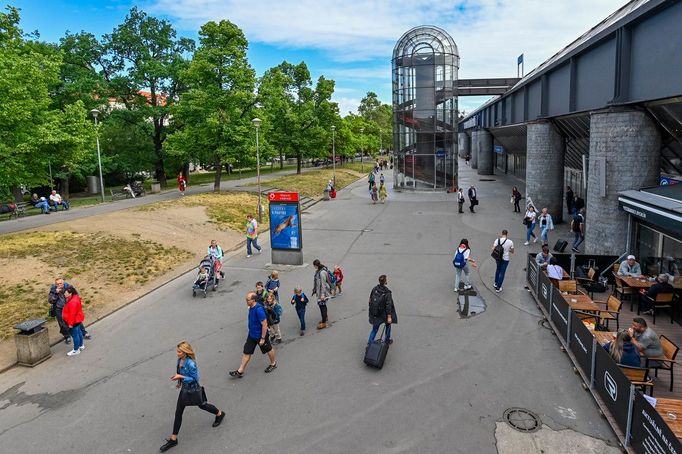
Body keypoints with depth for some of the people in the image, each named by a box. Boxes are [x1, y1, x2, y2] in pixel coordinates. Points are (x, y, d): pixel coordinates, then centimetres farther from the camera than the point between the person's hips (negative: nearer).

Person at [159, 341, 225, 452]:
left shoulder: (191, 364, -32)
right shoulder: (179, 360, -7)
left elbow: (195, 379, -26)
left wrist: (180, 377, -29)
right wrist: (179, 381, 6)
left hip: (193, 390, -7)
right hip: (184, 389, 7)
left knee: (201, 405, 19)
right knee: (178, 413, 9)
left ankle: (219, 414, 48)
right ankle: (173, 439, 20)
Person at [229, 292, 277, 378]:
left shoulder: (259, 309, -31)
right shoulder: (251, 307, -4)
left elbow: (264, 324, -27)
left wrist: (262, 338, -23)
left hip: (260, 335, -8)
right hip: (251, 335, 8)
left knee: (268, 349, 16)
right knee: (247, 352, 10)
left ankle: (273, 364, 40)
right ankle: (240, 371, 18)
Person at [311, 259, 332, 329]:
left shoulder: (322, 272, -24)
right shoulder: (318, 271, 6)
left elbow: (323, 284, -23)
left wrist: (322, 294, -22)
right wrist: (315, 290, 22)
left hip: (323, 291, -10)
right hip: (319, 291, 10)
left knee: (322, 305, -5)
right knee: (323, 305, 21)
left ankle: (324, 323, 1)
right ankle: (325, 318, 39)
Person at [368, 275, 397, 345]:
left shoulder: (374, 289, -5)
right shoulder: (387, 293, -20)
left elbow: (370, 300, 5)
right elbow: (388, 305, -20)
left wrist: (371, 311, 19)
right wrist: (389, 317, -19)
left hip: (375, 313, 4)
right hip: (383, 313, -4)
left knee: (374, 329, 15)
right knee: (388, 325, 24)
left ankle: (370, 342, 9)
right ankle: (387, 340, 36)